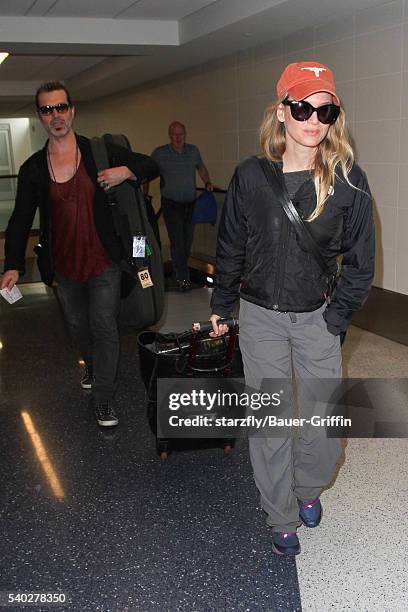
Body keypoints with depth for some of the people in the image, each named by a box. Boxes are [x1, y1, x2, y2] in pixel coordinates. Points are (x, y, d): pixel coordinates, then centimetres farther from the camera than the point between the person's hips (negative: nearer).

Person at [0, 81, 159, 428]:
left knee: (104, 328, -2)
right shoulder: (33, 169, -2)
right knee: (78, 327, 19)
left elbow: (150, 166, 4)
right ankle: (93, 369, 47)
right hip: (64, 267, 3)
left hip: (103, 262, -2)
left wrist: (126, 171, -19)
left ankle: (103, 398, 10)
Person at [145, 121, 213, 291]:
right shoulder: (159, 153, -5)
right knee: (177, 240, -12)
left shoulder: (193, 151, 6)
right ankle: (183, 278, -9)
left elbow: (201, 168, 23)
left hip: (190, 203, 4)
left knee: (187, 240, 9)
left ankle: (180, 270, 28)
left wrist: (207, 183, 8)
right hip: (171, 204, -4)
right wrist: (145, 195, -3)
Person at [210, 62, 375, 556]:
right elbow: (230, 247, 5)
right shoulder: (250, 176, -6)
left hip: (317, 317, 0)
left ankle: (308, 488, 40)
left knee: (323, 420, 7)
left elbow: (360, 261, -3)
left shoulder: (348, 180, -9)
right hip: (260, 316, 0)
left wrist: (335, 319, -6)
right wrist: (220, 306, 11)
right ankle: (281, 518, 28)